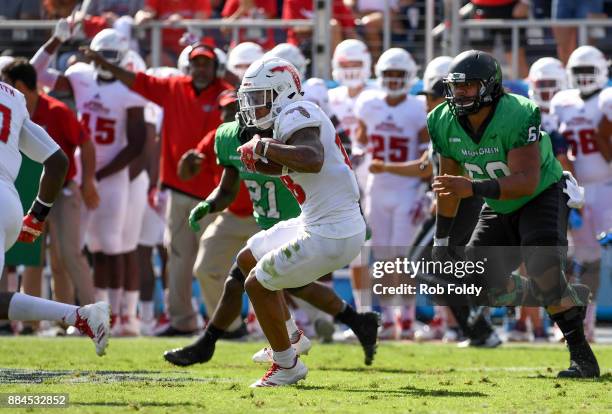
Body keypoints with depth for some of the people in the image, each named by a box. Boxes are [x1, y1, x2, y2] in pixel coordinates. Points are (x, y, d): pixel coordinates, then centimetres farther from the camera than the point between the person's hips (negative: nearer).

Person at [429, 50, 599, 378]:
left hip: (543, 195, -7)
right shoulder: (445, 123, -11)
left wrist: (473, 188, -49)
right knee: (481, 281, -1)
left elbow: (527, 181, -38)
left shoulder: (518, 116, -31)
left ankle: (582, 357, -20)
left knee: (542, 267, -28)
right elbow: (449, 181, 3)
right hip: (500, 208, 7)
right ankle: (571, 299, 17)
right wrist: (441, 239, 6)